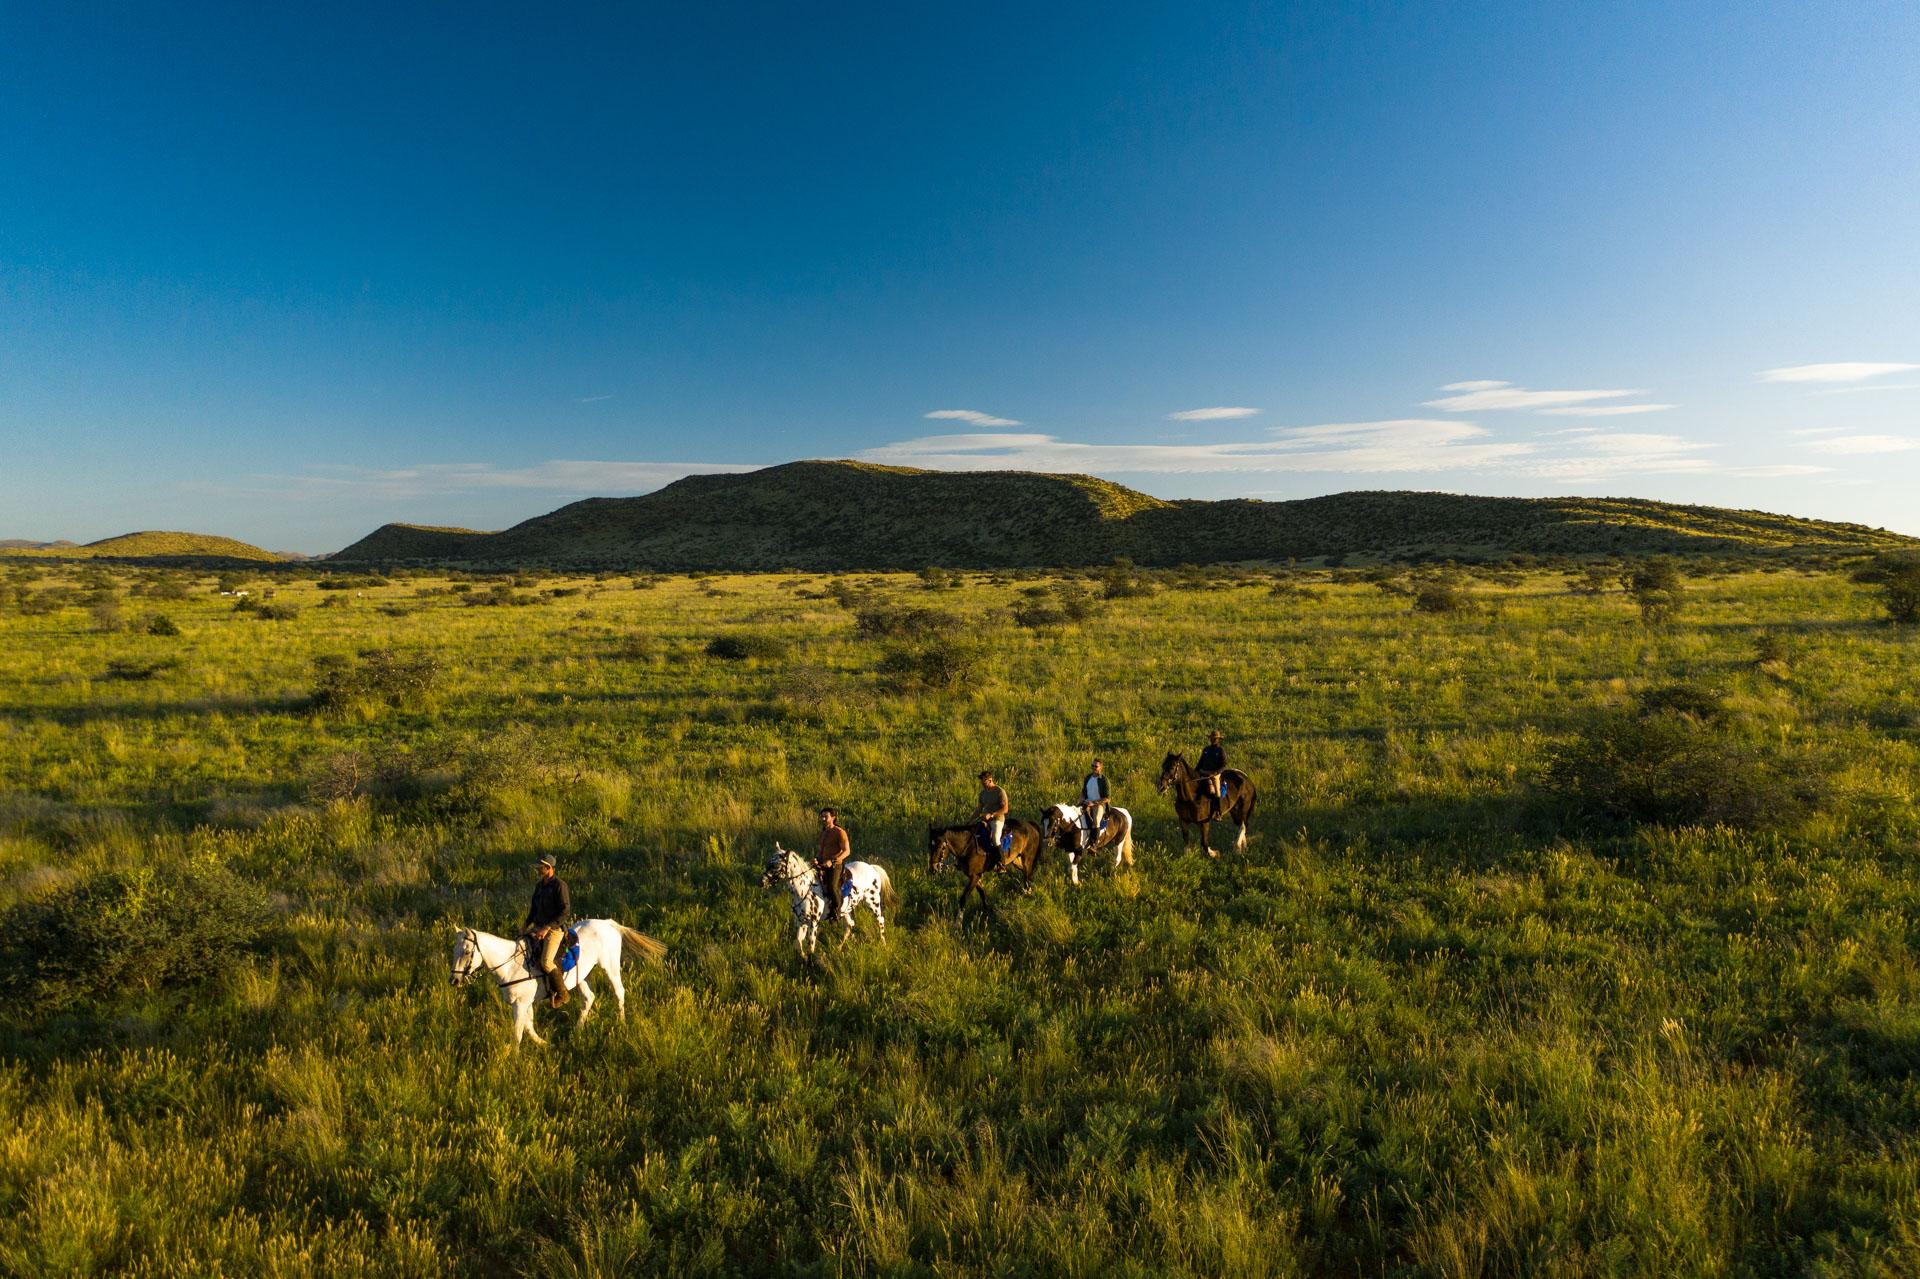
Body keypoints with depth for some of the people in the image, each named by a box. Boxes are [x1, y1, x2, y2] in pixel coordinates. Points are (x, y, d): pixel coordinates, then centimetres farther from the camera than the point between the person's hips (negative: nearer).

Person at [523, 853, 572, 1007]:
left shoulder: (559, 885, -14)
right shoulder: (539, 885, 11)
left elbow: (565, 911, -18)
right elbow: (534, 908, 21)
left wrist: (547, 928, -23)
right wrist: (526, 926, 8)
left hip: (555, 928, -9)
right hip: (538, 926, 9)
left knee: (546, 962, -22)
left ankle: (562, 994, -6)